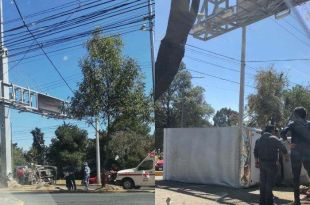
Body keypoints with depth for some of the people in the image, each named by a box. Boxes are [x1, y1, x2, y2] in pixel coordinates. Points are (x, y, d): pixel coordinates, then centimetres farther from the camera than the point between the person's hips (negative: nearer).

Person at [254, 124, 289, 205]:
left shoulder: (259, 139, 12)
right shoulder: (273, 138, -7)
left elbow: (255, 151, 12)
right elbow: (282, 148, -8)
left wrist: (256, 161, 15)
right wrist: (286, 156, 9)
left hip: (262, 163, 6)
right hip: (271, 163, -6)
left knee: (262, 182, 11)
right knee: (270, 183, -4)